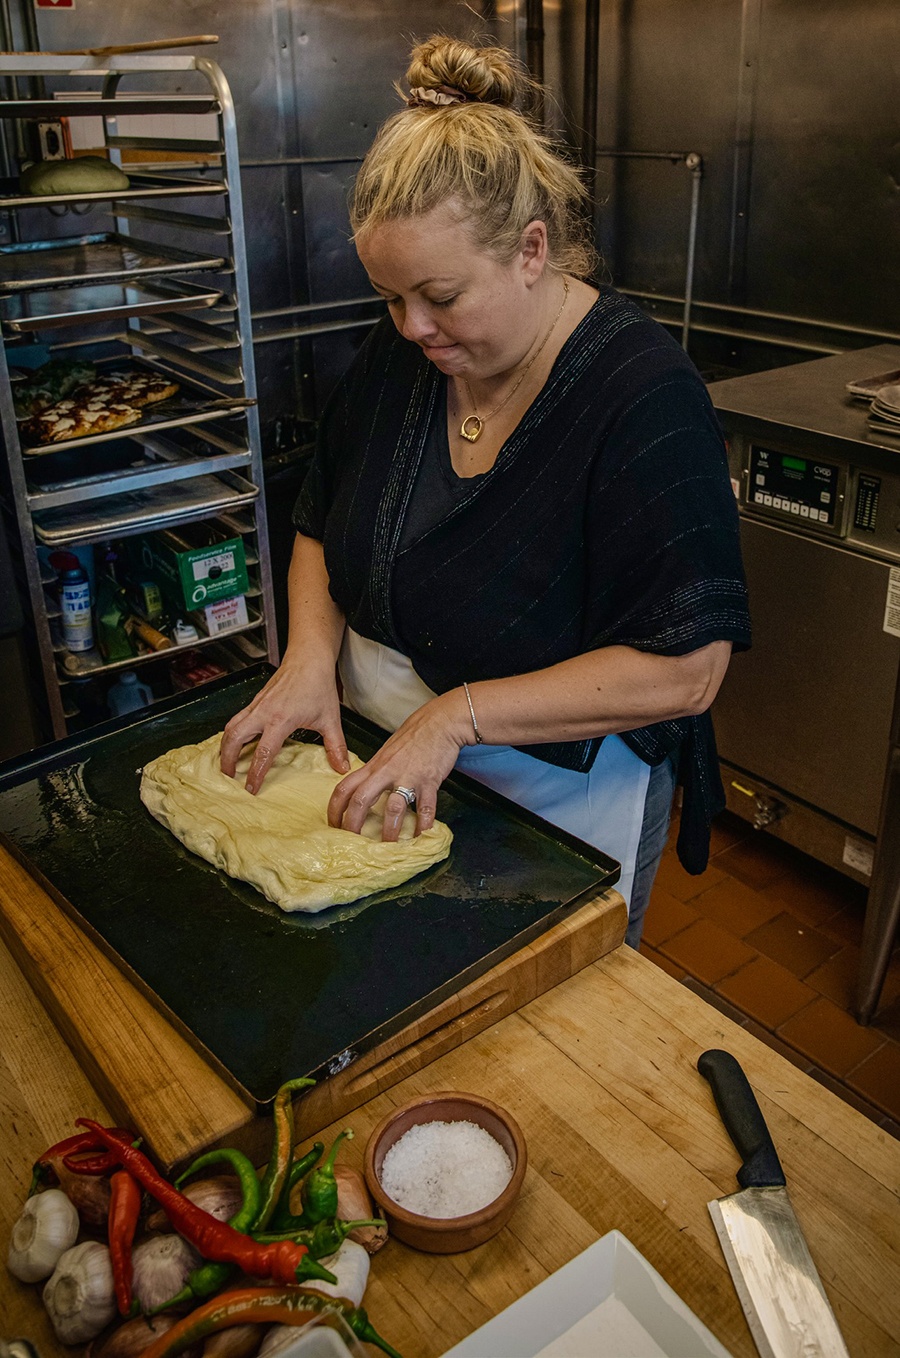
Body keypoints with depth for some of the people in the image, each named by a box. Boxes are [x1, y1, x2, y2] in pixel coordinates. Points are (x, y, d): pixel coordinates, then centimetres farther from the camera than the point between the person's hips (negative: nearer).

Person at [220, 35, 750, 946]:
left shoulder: (644, 394, -24)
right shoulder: (397, 354, -4)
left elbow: (685, 670, -27)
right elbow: (321, 529, 9)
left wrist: (457, 714, -28)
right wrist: (311, 654, -10)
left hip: (557, 794, -5)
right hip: (377, 770, 6)